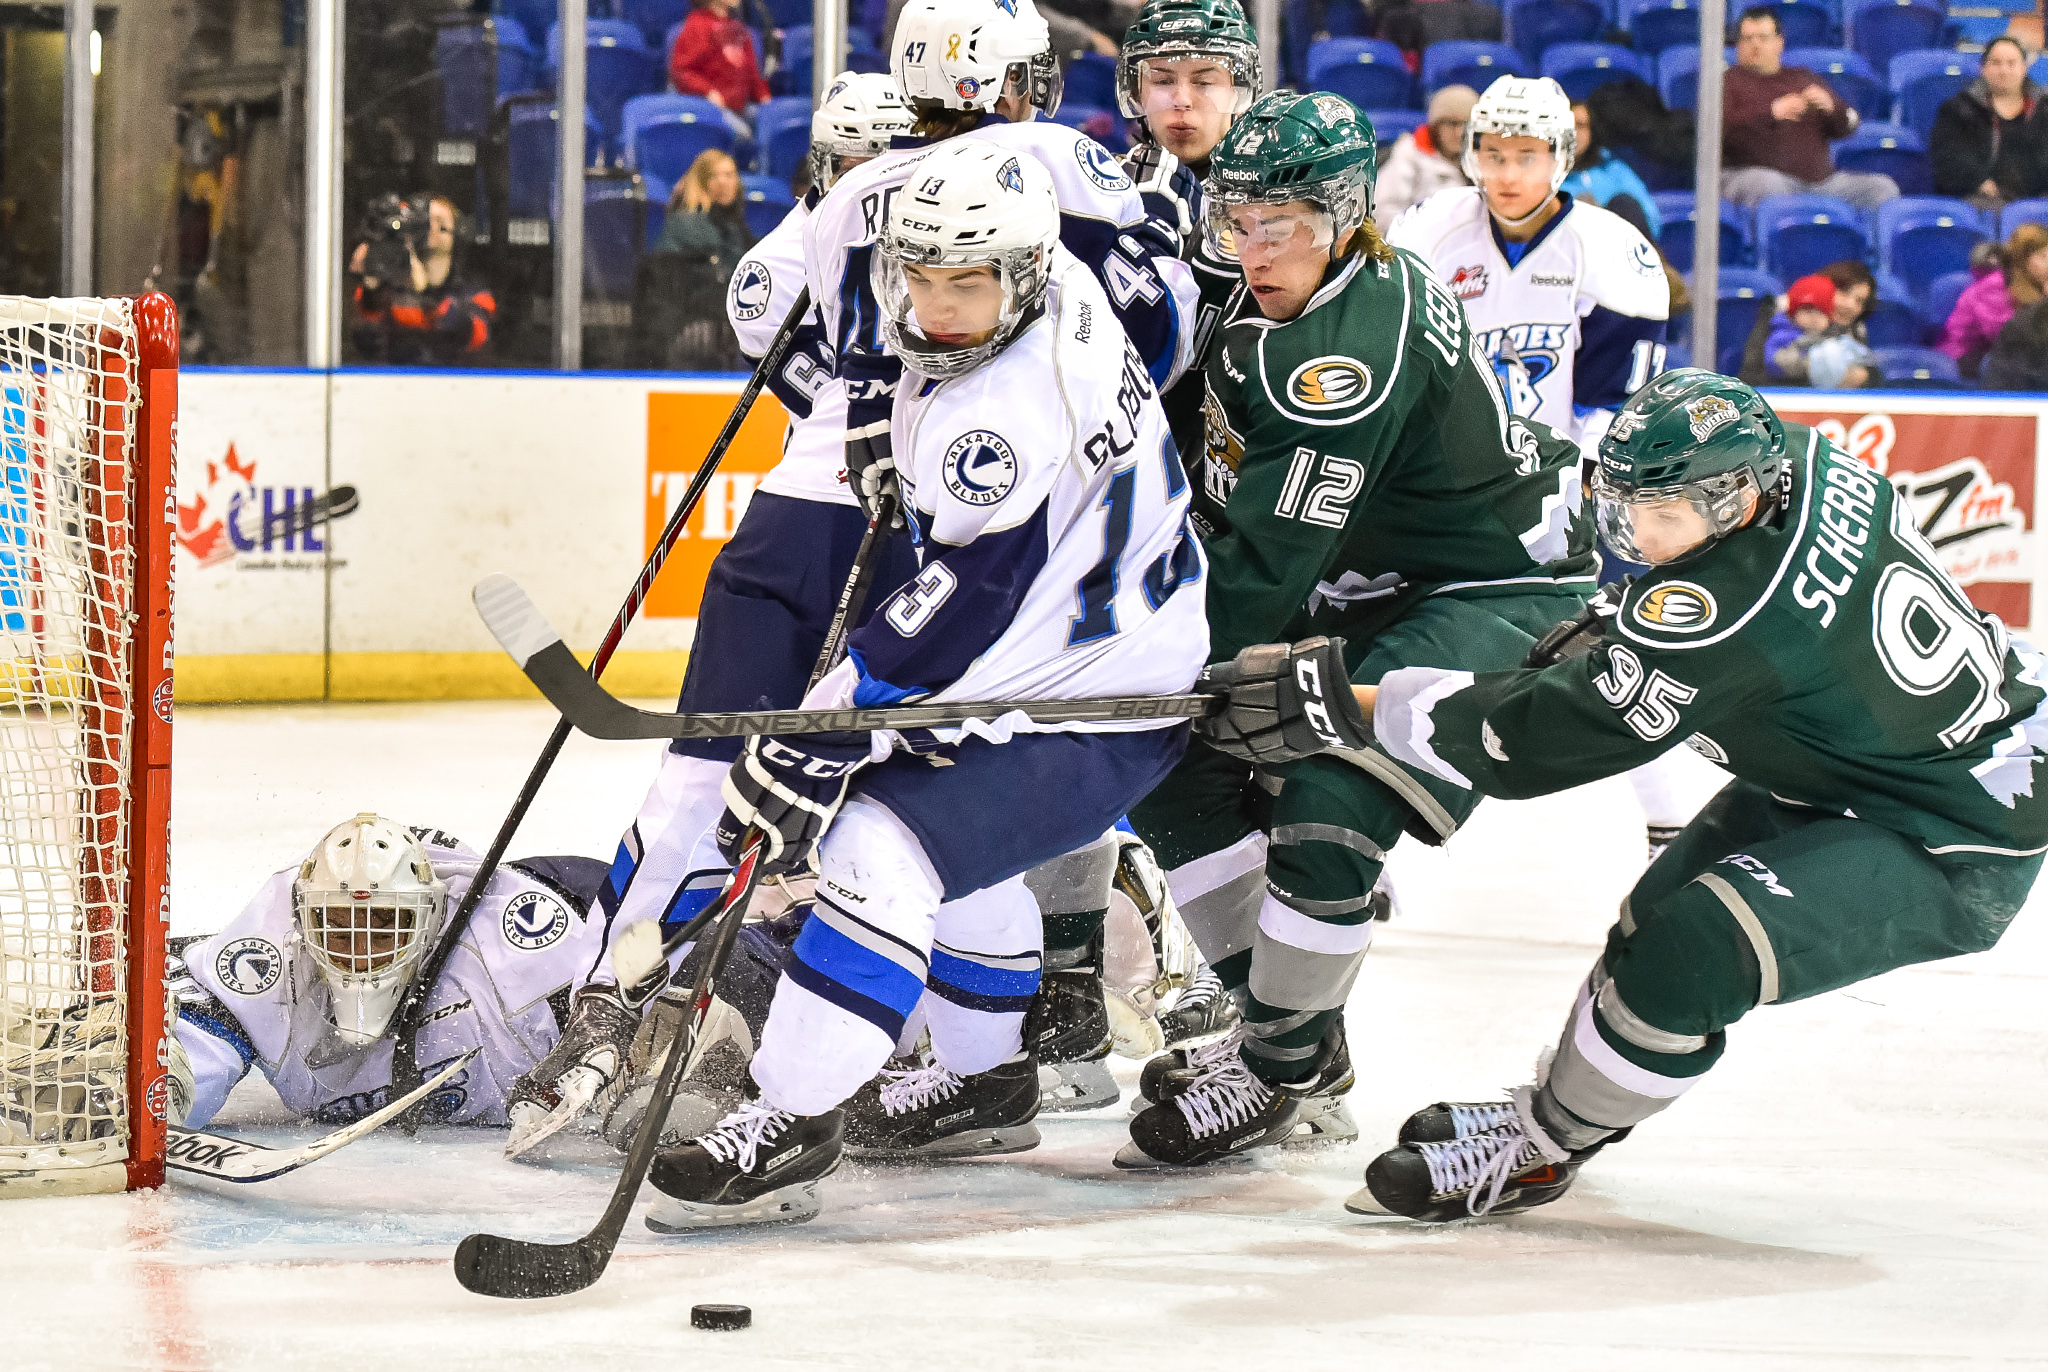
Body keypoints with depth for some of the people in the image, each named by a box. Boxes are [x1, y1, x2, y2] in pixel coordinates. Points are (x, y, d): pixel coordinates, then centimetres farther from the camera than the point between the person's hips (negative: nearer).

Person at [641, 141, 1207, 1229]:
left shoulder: (1001, 410, -29)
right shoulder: (1061, 292, -1)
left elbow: (964, 601, -31)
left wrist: (814, 744, -30)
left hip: (1095, 707, -12)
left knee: (881, 845, -22)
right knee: (949, 822, 30)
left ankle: (791, 1120, -22)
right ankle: (989, 1078, 42)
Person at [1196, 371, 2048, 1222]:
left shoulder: (1721, 616, -32)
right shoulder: (1805, 463, -8)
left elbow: (1528, 744, -26)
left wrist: (1359, 704, -18)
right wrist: (1613, 641, 8)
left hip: (1959, 851, -11)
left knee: (1688, 958, -19)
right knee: (1665, 907, 17)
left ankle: (1539, 1150, 1)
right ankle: (1559, 1108, 35)